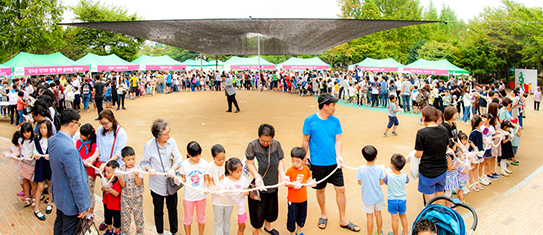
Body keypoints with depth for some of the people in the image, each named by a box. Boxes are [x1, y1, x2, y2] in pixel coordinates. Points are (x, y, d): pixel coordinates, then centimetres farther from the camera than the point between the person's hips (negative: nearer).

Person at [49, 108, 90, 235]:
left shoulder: (52, 140, -5)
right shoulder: (69, 149, -33)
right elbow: (75, 181, -27)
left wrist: (82, 162, 16)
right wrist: (82, 206, -17)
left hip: (58, 195, 9)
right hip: (70, 201, -9)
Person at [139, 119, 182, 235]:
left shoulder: (172, 141, -13)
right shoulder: (149, 145, -17)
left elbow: (178, 159, -6)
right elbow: (143, 162, -4)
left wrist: (173, 169, -23)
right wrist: (149, 169, -24)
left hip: (171, 182, 1)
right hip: (157, 184, -1)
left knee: (173, 210, 15)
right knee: (158, 211, 18)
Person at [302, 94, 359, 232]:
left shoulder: (335, 121, 1)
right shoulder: (310, 121, -9)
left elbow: (338, 140, 1)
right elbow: (305, 141, -2)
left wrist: (338, 156, -13)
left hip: (334, 162, 3)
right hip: (317, 163, -3)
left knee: (341, 189, 4)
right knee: (320, 189, 13)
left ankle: (343, 220, 20)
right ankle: (323, 214, 37)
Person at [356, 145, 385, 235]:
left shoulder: (361, 169, -23)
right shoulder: (380, 169, -18)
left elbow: (359, 183, -11)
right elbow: (381, 182, -8)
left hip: (367, 198, -2)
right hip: (378, 197, 2)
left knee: (369, 216, 13)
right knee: (378, 213, 21)